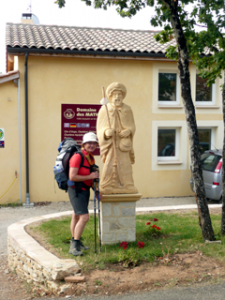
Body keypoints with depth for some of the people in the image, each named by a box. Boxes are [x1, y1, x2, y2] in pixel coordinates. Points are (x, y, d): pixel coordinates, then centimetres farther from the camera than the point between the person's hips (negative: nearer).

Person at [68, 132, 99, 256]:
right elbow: (72, 177, -23)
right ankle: (74, 246, -11)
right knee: (84, 217, -16)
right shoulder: (78, 156, -18)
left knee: (77, 216, 18)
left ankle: (75, 242, 28)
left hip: (85, 190, 9)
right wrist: (90, 176, -18)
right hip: (76, 190, -9)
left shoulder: (91, 157, 10)